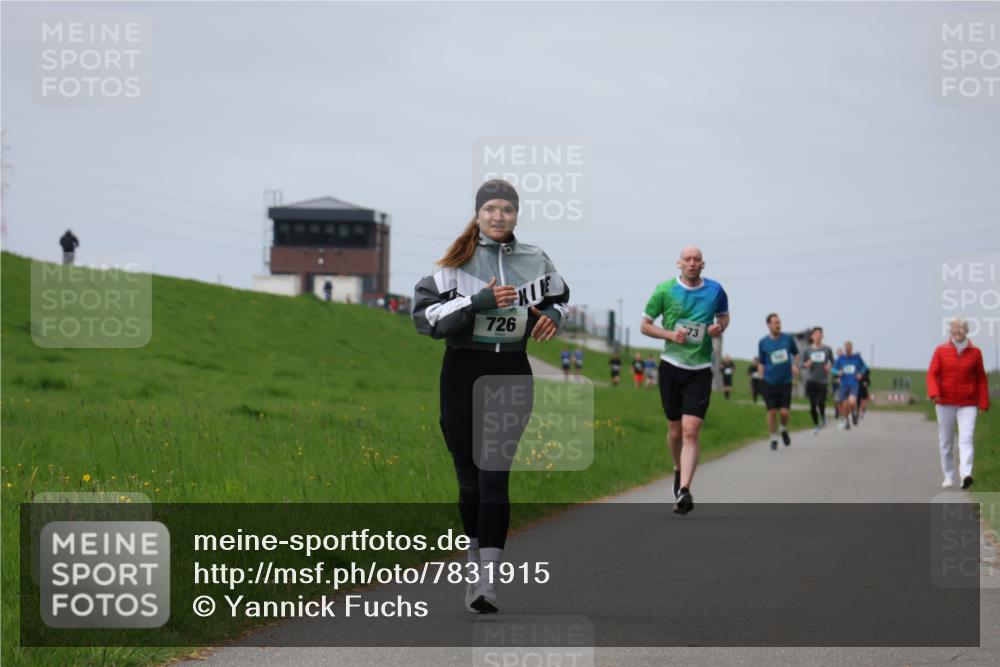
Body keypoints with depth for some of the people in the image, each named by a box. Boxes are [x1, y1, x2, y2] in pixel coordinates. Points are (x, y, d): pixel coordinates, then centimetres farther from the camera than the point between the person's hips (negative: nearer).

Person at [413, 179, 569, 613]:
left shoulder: (535, 261, 7)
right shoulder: (456, 261, -1)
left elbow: (560, 299, 25)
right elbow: (424, 314, -10)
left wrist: (553, 317, 2)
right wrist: (477, 302, -20)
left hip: (512, 372, 0)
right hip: (463, 370, 0)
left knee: (495, 475, -10)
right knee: (469, 475, 7)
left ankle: (487, 581, -16)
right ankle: (476, 558, 29)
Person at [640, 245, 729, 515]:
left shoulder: (715, 290, 2)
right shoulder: (665, 290, -2)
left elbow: (724, 317, 21)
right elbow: (645, 325, 5)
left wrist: (719, 327, -3)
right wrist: (670, 334, -13)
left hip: (700, 370, -1)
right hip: (671, 366, 1)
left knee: (691, 431, -13)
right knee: (674, 429, 9)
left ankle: (684, 491, -20)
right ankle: (679, 470, 40)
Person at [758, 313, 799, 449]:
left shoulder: (788, 339, 1)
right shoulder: (763, 342, 0)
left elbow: (796, 353, 16)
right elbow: (762, 363, 8)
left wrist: (794, 365, -3)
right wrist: (762, 381, 3)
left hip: (785, 382, 0)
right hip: (769, 383, 0)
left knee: (784, 412, -5)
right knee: (772, 411, -2)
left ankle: (784, 430, 26)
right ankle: (774, 438, 13)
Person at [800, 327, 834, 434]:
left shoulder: (827, 349, 3)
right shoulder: (807, 350, 3)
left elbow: (832, 362, 15)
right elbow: (802, 365, 7)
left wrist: (829, 366, -7)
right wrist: (806, 364, -15)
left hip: (823, 381, -1)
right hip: (811, 381, 1)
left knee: (821, 403, -12)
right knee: (813, 405, 0)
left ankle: (823, 416, 21)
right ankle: (816, 426, 14)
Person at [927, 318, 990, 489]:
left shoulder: (975, 352, 3)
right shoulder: (941, 351, 2)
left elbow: (981, 379, 5)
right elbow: (932, 374, -3)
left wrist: (984, 403, 1)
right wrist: (934, 393, -22)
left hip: (968, 405, -1)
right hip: (945, 403, 1)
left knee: (966, 440, -16)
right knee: (946, 442, 7)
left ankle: (966, 475, -29)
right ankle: (949, 477, 20)